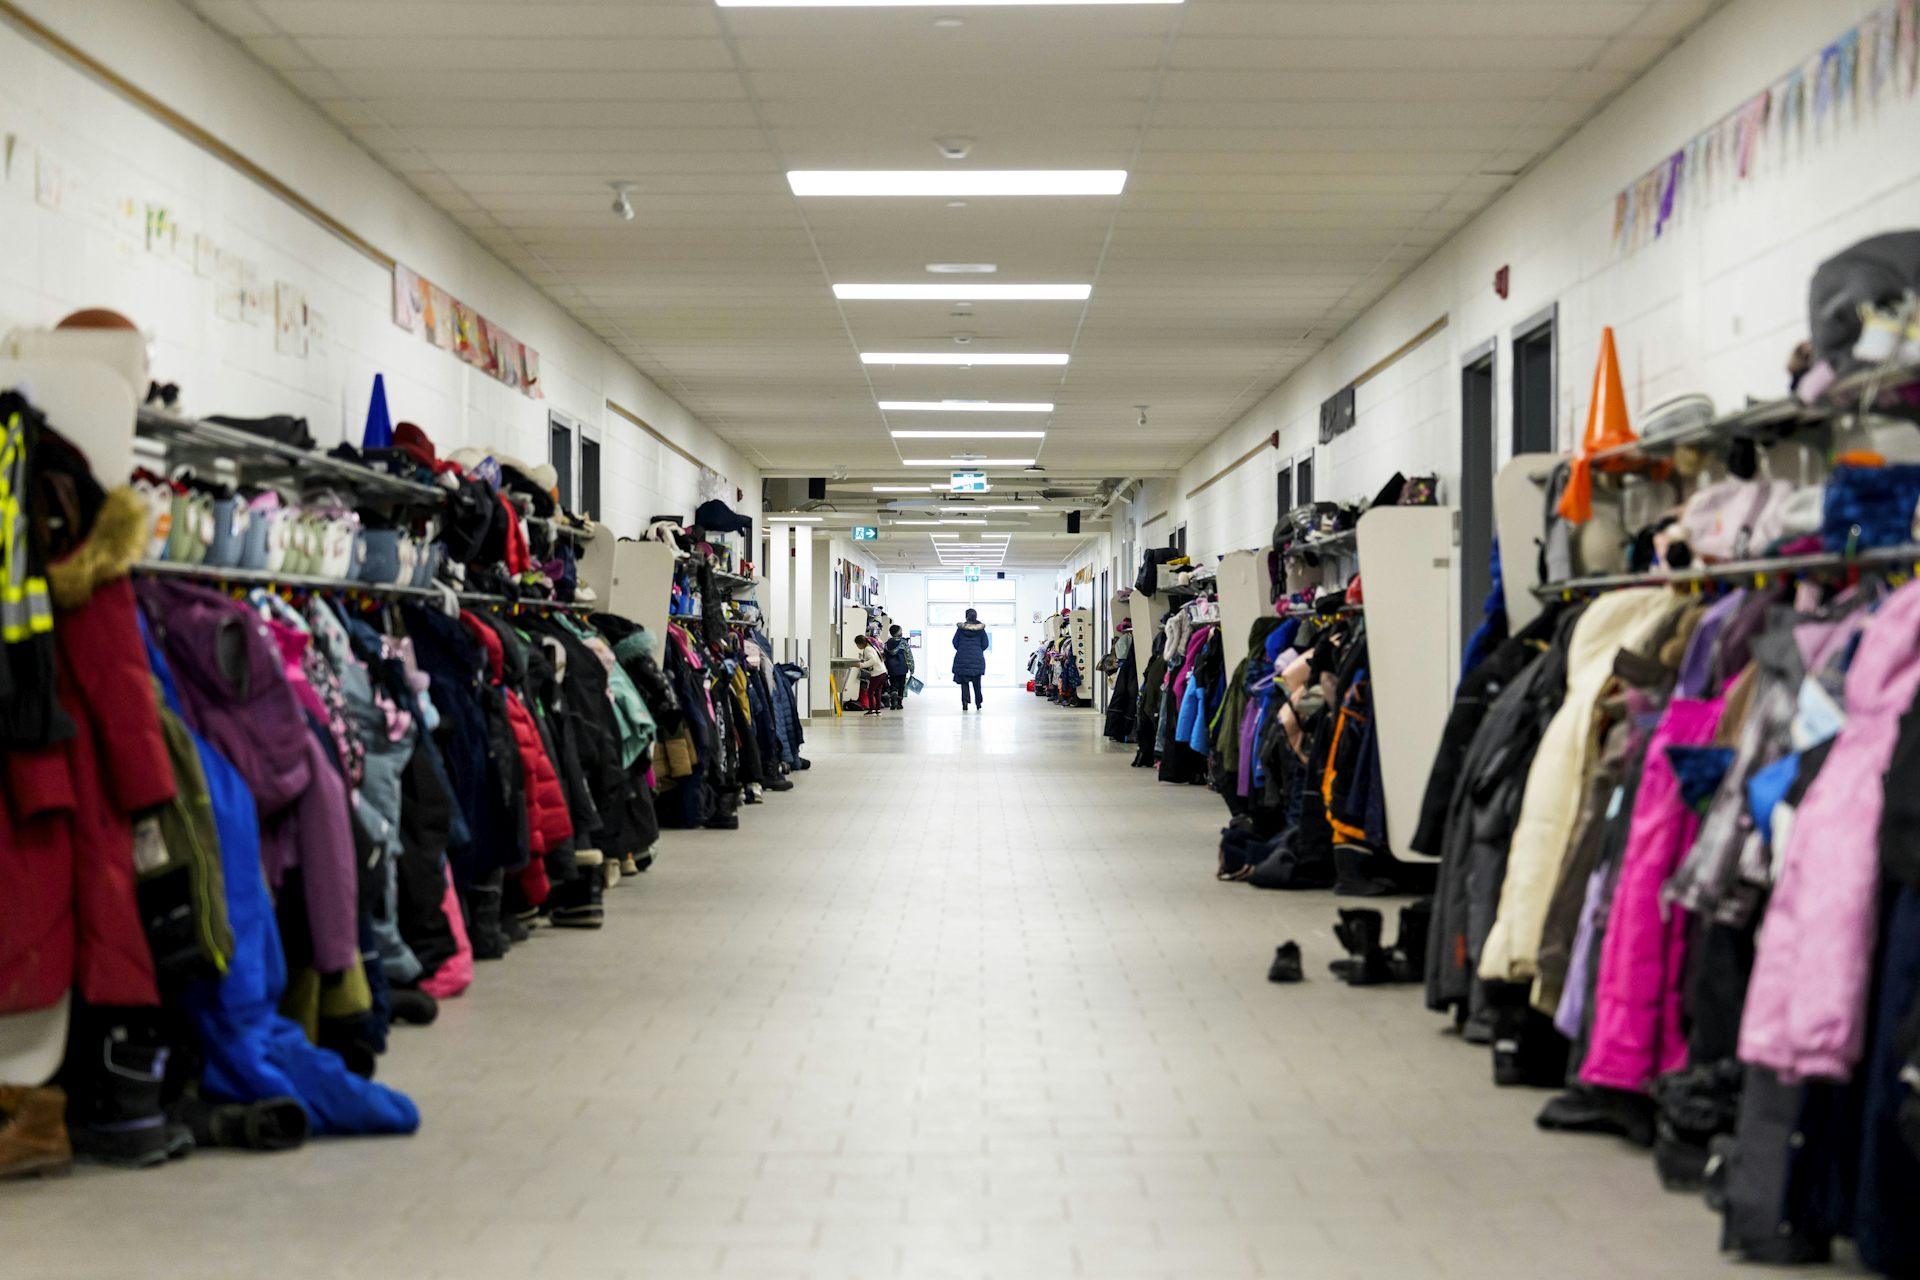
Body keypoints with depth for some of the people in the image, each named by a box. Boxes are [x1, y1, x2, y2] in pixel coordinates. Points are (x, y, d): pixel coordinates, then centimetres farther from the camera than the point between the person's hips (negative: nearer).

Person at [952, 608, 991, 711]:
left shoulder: (961, 628, -5)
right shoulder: (981, 628, -3)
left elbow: (955, 642, -1)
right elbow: (985, 644, 0)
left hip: (962, 658, -1)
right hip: (977, 659, 1)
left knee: (964, 682, 4)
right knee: (976, 682, 12)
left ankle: (965, 702, -9)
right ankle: (978, 703, 17)